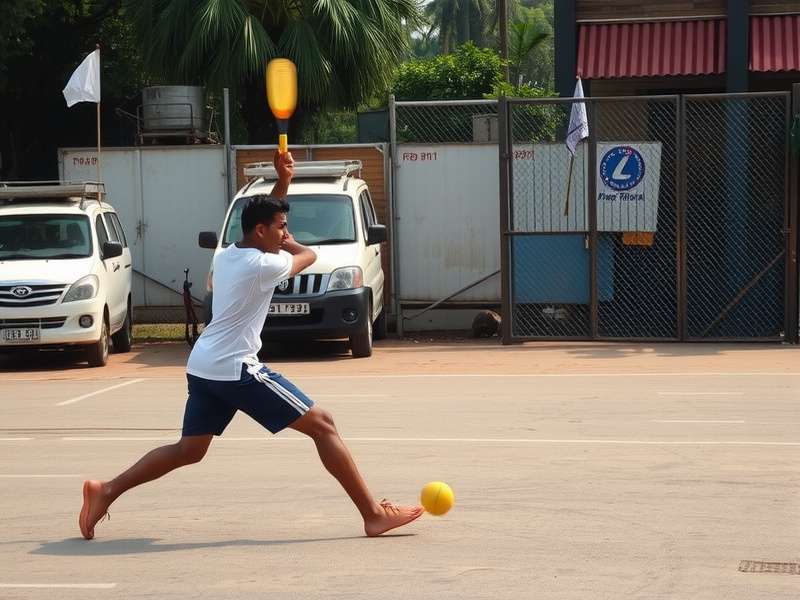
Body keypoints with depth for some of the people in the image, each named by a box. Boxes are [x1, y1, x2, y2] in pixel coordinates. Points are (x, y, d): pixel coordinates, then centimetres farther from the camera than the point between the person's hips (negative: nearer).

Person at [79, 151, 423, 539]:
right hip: (236, 369, -9)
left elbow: (263, 216, 32)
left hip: (202, 367, 9)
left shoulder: (225, 256, 12)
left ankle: (107, 490, 6)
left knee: (188, 450, 15)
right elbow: (308, 255, 6)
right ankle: (373, 515, -6)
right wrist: (284, 243, 24)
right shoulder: (262, 265, -13)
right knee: (322, 425, -5)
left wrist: (283, 181, 24)